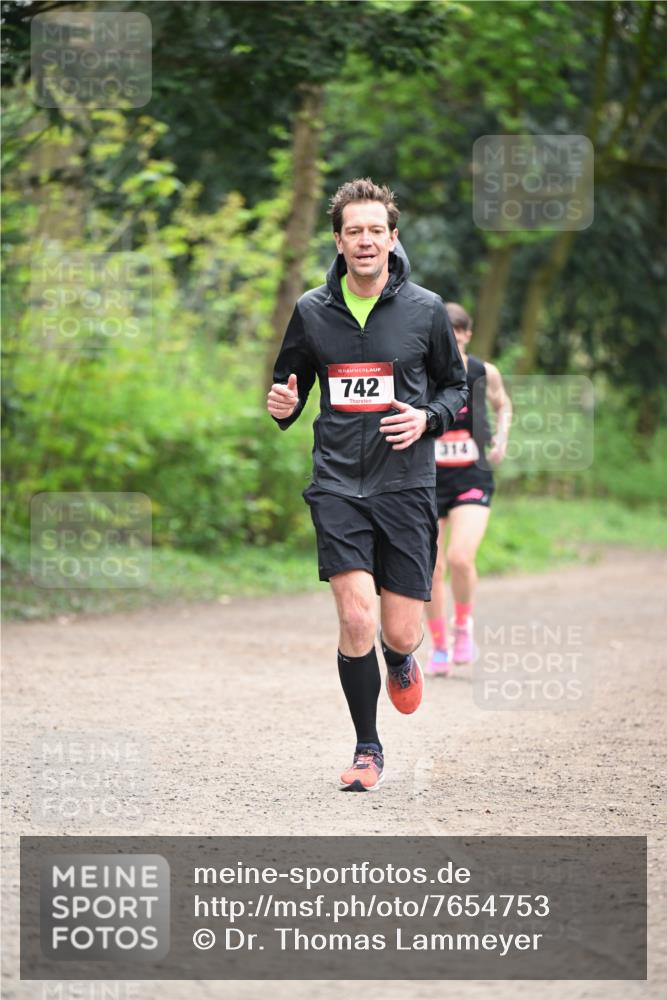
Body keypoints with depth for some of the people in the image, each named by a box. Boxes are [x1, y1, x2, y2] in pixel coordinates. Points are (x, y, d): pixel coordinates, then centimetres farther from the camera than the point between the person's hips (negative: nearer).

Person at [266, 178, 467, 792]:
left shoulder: (426, 310, 1)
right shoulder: (312, 311, 4)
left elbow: (457, 385, 12)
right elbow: (292, 381, 17)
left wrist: (427, 418, -8)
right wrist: (284, 407, -6)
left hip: (406, 487, 0)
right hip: (338, 486, 0)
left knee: (401, 632, -2)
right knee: (357, 620, -15)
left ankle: (401, 661, 39)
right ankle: (368, 749, 5)